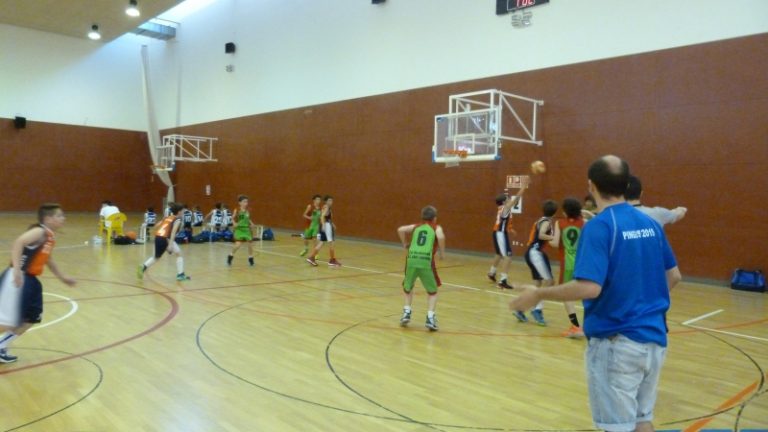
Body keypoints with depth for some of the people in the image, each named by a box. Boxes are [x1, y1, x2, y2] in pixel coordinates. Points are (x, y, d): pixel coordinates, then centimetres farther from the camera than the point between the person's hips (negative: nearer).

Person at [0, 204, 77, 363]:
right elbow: (18, 243, -31)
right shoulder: (39, 232, -15)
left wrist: (62, 277, 35)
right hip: (18, 279, -10)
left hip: (30, 280, 10)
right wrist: (16, 270, -39)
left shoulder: (50, 237, 14)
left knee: (33, 318, 16)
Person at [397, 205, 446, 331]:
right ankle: (430, 317, 2)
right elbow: (441, 237, -8)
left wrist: (405, 244, 23)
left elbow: (400, 230, 11)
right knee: (433, 292, 16)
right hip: (426, 261, -2)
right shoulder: (436, 227, 15)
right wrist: (442, 252, 4)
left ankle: (406, 312, 15)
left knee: (407, 288, 27)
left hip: (412, 260, 2)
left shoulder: (416, 226, 24)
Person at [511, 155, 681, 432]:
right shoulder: (650, 224, 6)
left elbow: (589, 287, -26)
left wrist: (539, 294, -15)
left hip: (615, 341, -7)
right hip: (653, 337, 7)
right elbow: (673, 276, 14)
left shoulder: (598, 226, -17)